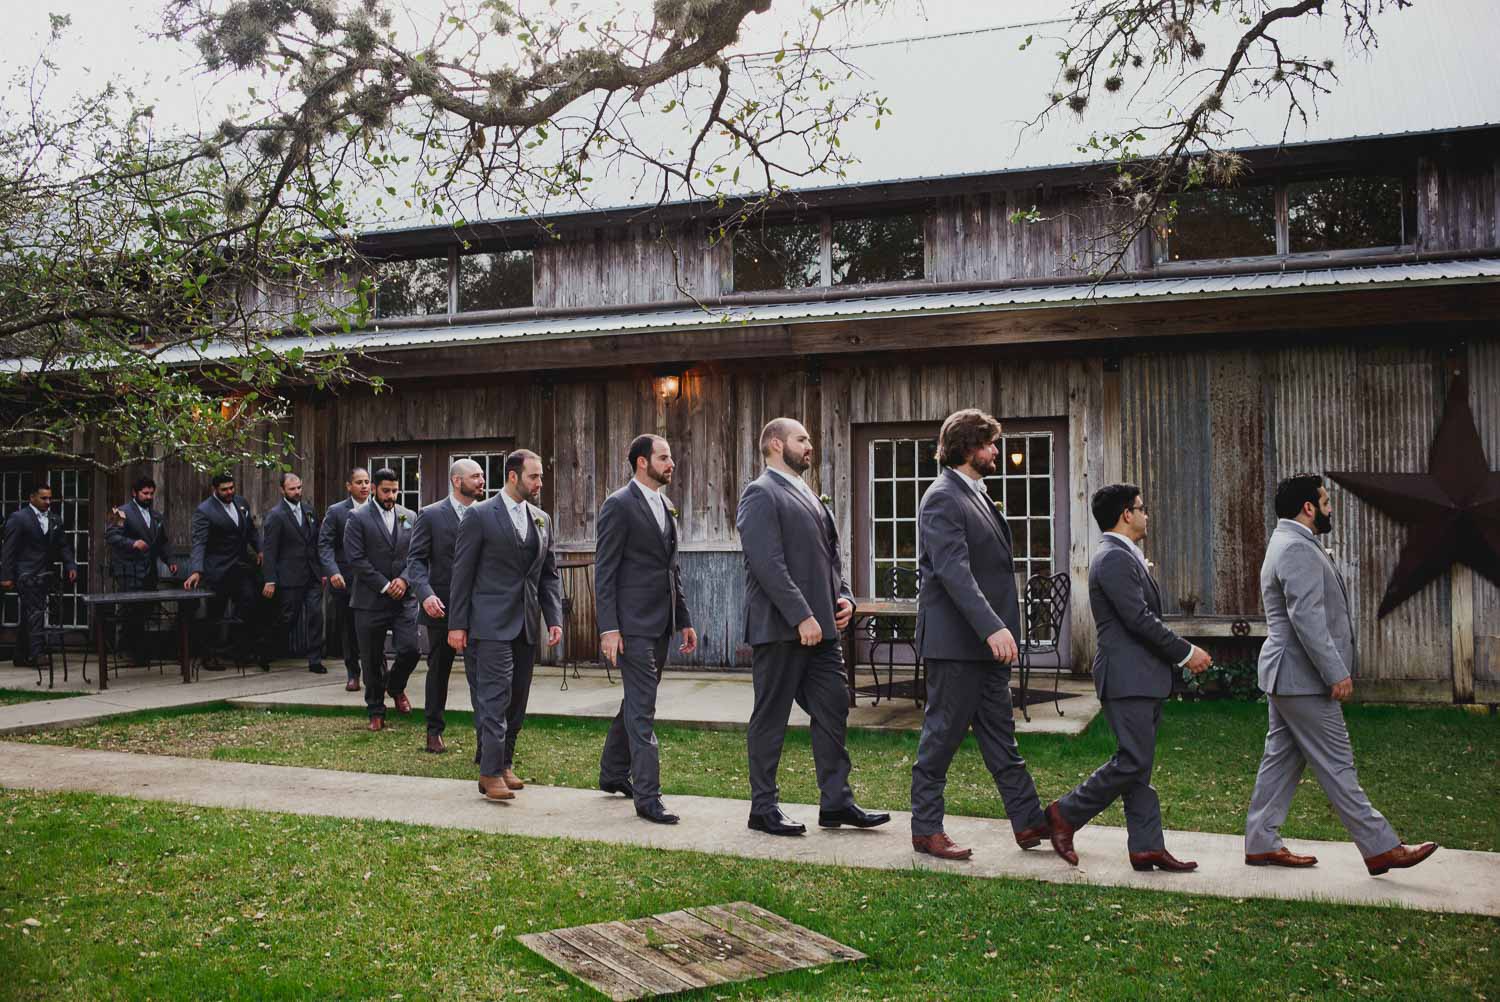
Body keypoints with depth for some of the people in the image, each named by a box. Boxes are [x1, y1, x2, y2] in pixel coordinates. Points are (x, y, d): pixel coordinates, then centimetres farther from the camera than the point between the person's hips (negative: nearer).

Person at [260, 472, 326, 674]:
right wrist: (270, 580, -14)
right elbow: (269, 550, -10)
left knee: (315, 616, -2)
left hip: (312, 576, 5)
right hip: (290, 577, -5)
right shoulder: (275, 516, -8)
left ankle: (315, 659, 2)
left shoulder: (309, 510, 11)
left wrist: (321, 571, 14)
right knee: (288, 618, 5)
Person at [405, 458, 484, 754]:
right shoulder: (431, 515, -2)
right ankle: (434, 732, 25)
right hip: (442, 607, -2)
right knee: (439, 671, 11)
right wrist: (426, 594, -21)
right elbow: (416, 560, -5)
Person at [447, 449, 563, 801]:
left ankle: (504, 763, 21)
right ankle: (491, 773, -7)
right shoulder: (480, 516, -5)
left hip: (526, 625, 6)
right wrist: (457, 625, -8)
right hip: (491, 623, -6)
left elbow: (549, 574, 15)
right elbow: (462, 572, -5)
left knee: (517, 699, 10)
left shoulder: (542, 520, 12)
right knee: (495, 696, -10)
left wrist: (554, 619, 4)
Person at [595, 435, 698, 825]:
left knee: (637, 701, 17)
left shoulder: (665, 507, 15)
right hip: (633, 624, -8)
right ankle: (647, 795, -5)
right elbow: (604, 571, -12)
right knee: (642, 707, -8)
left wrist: (684, 621, 16)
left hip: (660, 624, 8)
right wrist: (608, 629, -18)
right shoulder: (619, 505, -10)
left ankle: (613, 773, 31)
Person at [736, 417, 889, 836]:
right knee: (770, 719, 1)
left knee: (832, 712, 9)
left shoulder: (808, 496, 20)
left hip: (820, 628, 9)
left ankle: (836, 802, 16)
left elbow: (830, 554, 24)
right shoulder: (760, 494, -10)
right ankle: (763, 809, 10)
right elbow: (768, 563, -19)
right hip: (779, 628, -9)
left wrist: (844, 597, 7)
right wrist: (801, 616, -22)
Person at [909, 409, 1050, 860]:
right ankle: (926, 829, 9)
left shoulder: (978, 495, 17)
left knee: (999, 734, 12)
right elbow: (953, 570, -24)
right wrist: (992, 627, -30)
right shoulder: (942, 498, -14)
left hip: (986, 639, 10)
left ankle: (1029, 822, 18)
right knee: (942, 734, -1)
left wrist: (999, 627, 16)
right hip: (956, 639, -10)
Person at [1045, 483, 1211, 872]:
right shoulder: (1114, 557, -15)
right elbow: (1140, 620, -20)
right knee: (1132, 762, -9)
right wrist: (1186, 652, -11)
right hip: (1127, 677, -11)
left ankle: (1147, 847, 11)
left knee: (1138, 765, 9)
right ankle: (1066, 814, 4)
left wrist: (1180, 655, 14)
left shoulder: (1126, 556, 19)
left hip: (1143, 676, 11)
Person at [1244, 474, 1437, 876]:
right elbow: (1307, 619, -25)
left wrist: (1333, 669, 23)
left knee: (1281, 758, 12)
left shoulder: (1290, 545, 18)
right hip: (1302, 677, -11)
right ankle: (1380, 847, 1)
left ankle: (1261, 843, 15)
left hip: (1286, 676, 11)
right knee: (1336, 764, -5)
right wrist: (1336, 673, -23)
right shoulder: (1298, 549, -17)